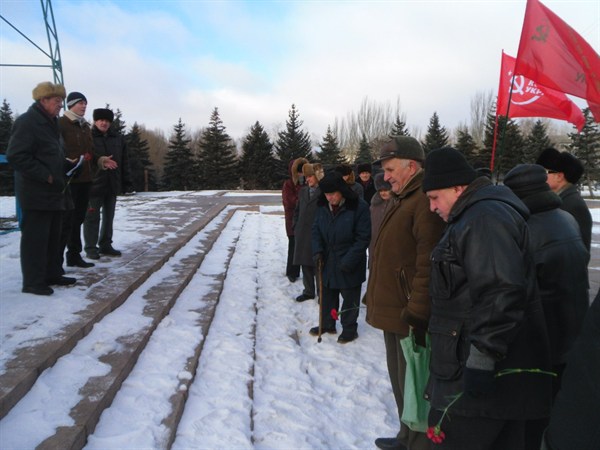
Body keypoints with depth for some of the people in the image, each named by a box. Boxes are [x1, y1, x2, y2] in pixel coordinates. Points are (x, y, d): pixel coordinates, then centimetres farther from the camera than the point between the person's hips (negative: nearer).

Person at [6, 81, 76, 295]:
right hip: (36, 193, -9)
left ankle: (52, 274, 25)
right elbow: (16, 156, -19)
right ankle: (33, 281, 4)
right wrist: (46, 176, -21)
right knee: (35, 237, -4)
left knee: (53, 236, 14)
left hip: (53, 191, 9)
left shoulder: (50, 123, 18)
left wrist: (68, 165, 10)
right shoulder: (26, 122, -11)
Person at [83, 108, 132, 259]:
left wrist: (126, 181, 7)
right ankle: (91, 247, 9)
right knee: (92, 217, 1)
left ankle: (105, 245, 23)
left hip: (112, 185, 5)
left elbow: (124, 162, 11)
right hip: (93, 184, -5)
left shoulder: (118, 139, 11)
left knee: (109, 217, 12)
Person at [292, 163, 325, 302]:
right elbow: (297, 211, 19)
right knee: (305, 264, 13)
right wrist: (296, 228, 11)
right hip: (302, 234, 7)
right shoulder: (303, 191, 12)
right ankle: (308, 291, 26)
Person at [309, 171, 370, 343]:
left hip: (350, 265, -5)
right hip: (327, 261, 5)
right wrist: (317, 251, -9)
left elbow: (363, 237, -16)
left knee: (350, 298, 9)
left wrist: (349, 260, -19)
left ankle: (349, 329, 26)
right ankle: (327, 324, 35)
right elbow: (316, 229, 7)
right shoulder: (323, 206, 0)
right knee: (327, 295, 18)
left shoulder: (359, 207, -18)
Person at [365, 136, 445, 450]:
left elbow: (428, 264, -25)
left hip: (410, 317, -10)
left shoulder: (426, 201, -19)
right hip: (393, 311, 10)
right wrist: (382, 305, 21)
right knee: (400, 381, 23)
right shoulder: (400, 199, 14)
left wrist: (417, 314, -24)